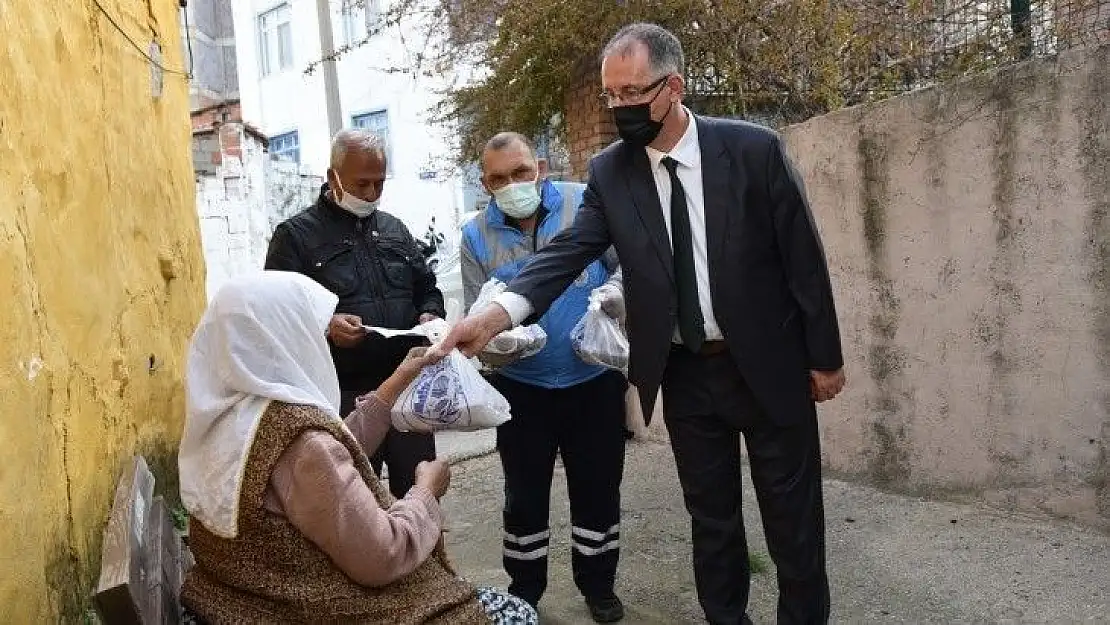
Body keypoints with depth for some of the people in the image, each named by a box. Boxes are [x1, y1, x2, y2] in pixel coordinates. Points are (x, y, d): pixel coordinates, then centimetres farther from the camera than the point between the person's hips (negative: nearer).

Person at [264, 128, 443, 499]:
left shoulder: (394, 229, 15)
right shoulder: (295, 235, 0)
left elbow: (427, 289, 22)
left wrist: (430, 315, 0)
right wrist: (324, 327, -24)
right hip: (344, 396, -4)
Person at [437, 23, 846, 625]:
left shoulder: (754, 148, -11)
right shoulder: (609, 172, -3)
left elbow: (803, 256, -6)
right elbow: (569, 250, -13)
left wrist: (825, 356, -2)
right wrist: (496, 313, -29)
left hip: (769, 366, -2)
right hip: (684, 376, 2)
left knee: (793, 517, 12)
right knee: (710, 517, 16)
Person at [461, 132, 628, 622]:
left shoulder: (587, 205, -7)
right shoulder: (476, 236, -2)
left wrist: (614, 291, -22)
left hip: (595, 380, 0)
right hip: (521, 388, 1)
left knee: (598, 488, 14)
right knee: (525, 494, 14)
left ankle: (598, 584, 35)